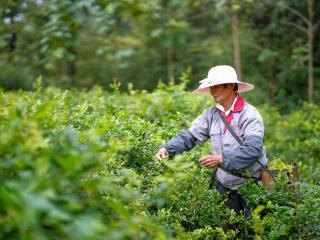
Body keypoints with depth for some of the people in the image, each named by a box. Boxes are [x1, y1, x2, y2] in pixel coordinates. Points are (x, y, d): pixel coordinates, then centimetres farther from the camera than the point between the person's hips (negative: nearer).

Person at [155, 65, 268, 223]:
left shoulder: (250, 115, -15)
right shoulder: (211, 115, 2)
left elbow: (253, 149, -26)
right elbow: (189, 136, -2)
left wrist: (221, 159, -34)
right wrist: (168, 148, -20)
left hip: (252, 185, -5)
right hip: (224, 186, 5)